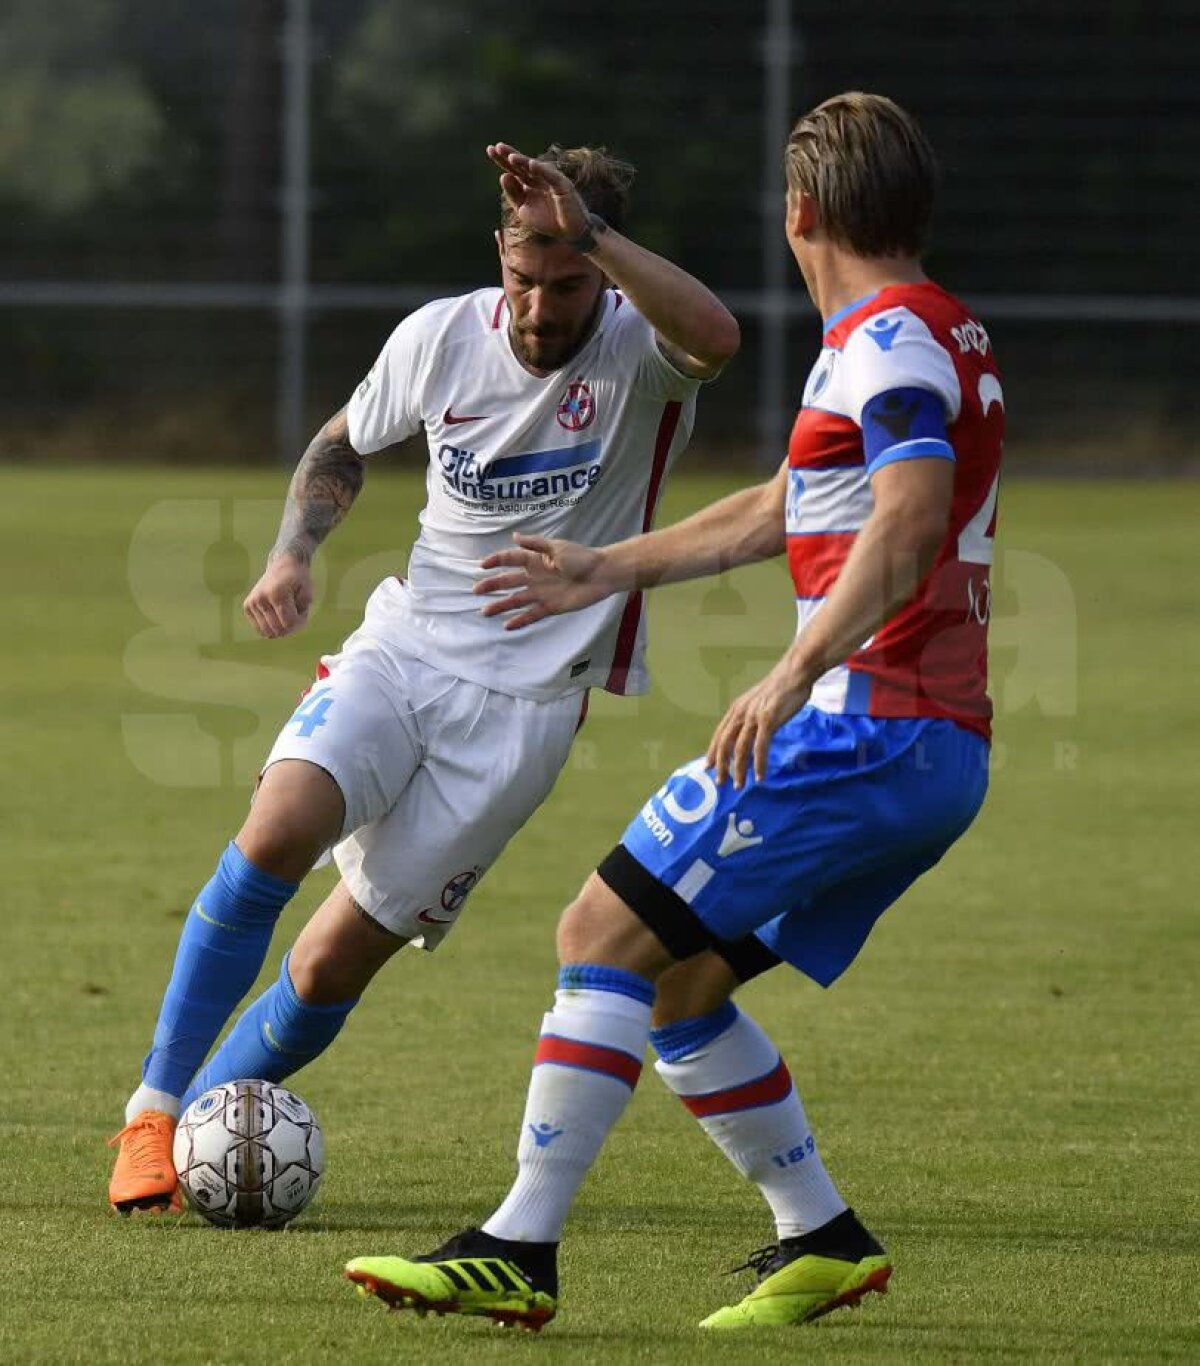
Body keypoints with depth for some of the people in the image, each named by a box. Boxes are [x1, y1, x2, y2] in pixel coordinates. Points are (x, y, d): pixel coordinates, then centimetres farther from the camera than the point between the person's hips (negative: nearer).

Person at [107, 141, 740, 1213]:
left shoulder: (639, 351, -12)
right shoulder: (443, 337, 0)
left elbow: (716, 337, -39)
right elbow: (345, 443, 20)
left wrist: (590, 230, -42)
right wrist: (294, 552, 3)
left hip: (525, 705, -2)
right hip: (403, 648, 2)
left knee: (336, 962, -5)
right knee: (278, 831, -25)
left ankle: (200, 1116, 20)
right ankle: (152, 1113, -13)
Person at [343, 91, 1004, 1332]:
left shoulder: (890, 341, -9)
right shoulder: (933, 338, 23)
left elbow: (906, 524, -26)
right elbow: (784, 510, 35)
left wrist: (795, 675, -36)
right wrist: (610, 571, 42)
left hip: (864, 725, -10)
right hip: (937, 756, 10)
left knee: (605, 934, -11)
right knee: (673, 982, 14)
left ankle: (519, 1250, -16)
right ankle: (822, 1237, 14)